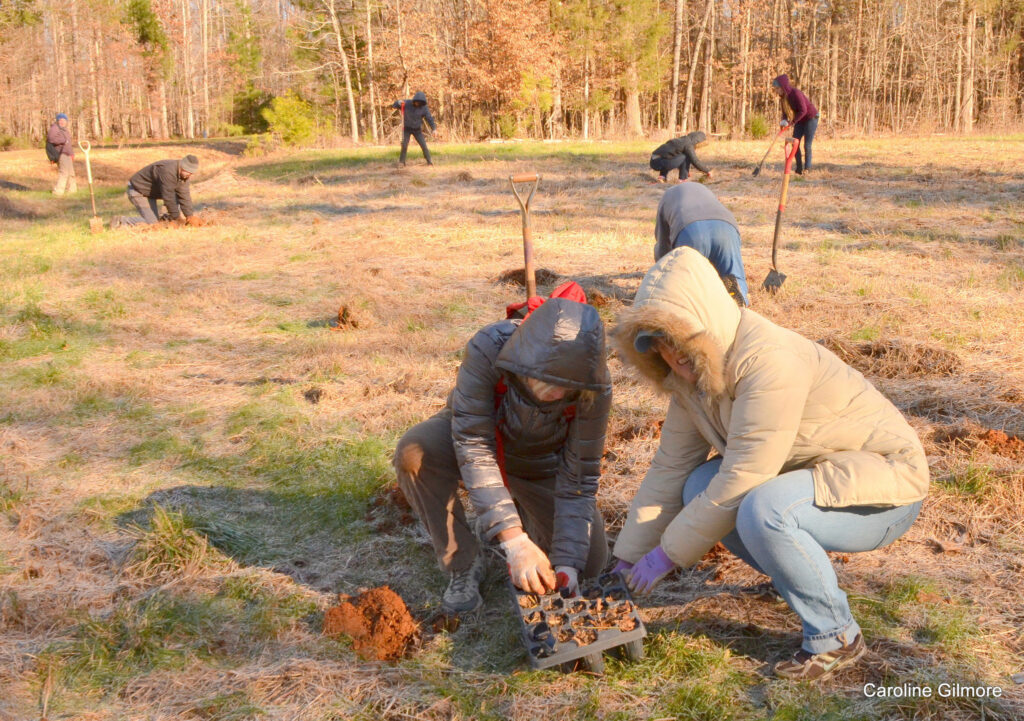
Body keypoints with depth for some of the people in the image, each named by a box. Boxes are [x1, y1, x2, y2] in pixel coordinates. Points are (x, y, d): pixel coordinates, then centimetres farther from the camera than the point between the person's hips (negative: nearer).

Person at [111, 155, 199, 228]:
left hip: (149, 191, 9)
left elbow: (184, 195, -3)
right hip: (138, 191, -9)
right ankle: (122, 221, -8)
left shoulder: (184, 174, -6)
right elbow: (168, 197, -30)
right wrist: (176, 216, -22)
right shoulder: (168, 171, -34)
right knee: (151, 223, -17)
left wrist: (188, 215, -8)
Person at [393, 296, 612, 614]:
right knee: (415, 452, -34)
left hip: (540, 465, 2)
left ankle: (522, 509, 21)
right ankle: (464, 565, -12)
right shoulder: (488, 348, -39)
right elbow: (473, 447, -39)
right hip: (474, 433, -1)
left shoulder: (595, 388, -32)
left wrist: (568, 564, -31)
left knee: (590, 562, -9)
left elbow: (578, 480, -23)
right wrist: (514, 540, -45)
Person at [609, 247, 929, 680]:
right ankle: (805, 575, 13)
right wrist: (628, 559, 3)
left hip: (885, 482, -8)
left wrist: (667, 554, -19)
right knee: (700, 487, -7)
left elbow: (740, 480, -29)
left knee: (763, 511, -32)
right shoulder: (692, 371, -3)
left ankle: (836, 637, -9)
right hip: (816, 474, 9)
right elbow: (670, 467, 2)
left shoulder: (768, 361, -30)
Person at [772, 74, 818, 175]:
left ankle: (807, 168, -4)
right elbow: (785, 111, 2)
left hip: (811, 117, -8)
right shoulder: (783, 97, -3)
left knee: (807, 145, -10)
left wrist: (792, 122, -25)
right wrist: (784, 120, -19)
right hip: (800, 120, 8)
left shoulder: (795, 93, -27)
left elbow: (803, 111, -28)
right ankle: (799, 170, 6)